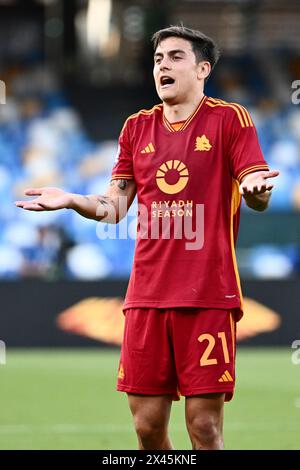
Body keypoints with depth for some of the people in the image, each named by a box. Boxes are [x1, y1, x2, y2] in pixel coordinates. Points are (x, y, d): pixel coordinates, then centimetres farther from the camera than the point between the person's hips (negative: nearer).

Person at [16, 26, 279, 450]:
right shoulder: (137, 127, 14)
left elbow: (258, 199, -4)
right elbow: (114, 208, 15)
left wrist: (255, 187, -28)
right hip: (147, 297, 4)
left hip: (209, 296, -4)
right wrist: (71, 200, -4)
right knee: (147, 425, 3)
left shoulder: (229, 119, 1)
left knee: (204, 426, -6)